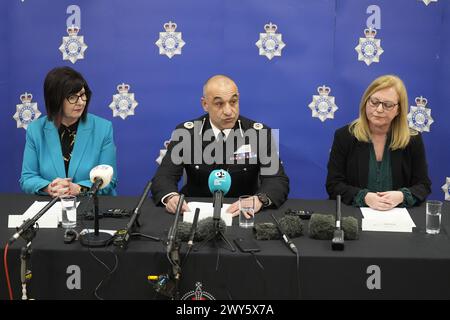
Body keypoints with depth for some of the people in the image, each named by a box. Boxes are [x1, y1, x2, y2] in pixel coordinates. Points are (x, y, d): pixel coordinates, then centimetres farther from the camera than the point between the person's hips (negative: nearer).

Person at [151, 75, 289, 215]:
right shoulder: (185, 133, -2)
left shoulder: (260, 134, -3)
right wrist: (171, 197, -30)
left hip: (244, 214, 0)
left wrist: (259, 200, -31)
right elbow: (163, 177, -6)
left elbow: (278, 180, -9)